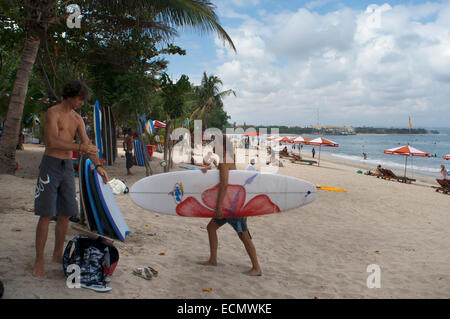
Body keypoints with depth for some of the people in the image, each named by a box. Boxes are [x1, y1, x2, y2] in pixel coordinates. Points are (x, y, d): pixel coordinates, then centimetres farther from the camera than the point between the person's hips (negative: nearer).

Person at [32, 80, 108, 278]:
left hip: (67, 167, 7)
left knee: (65, 214, 8)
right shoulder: (53, 113, -7)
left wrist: (98, 165, -2)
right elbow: (52, 141, -21)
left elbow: (87, 145, 10)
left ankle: (58, 255, 21)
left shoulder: (77, 119, 13)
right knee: (46, 214, -8)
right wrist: (79, 147, -29)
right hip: (50, 165, -7)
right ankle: (39, 261, -1)